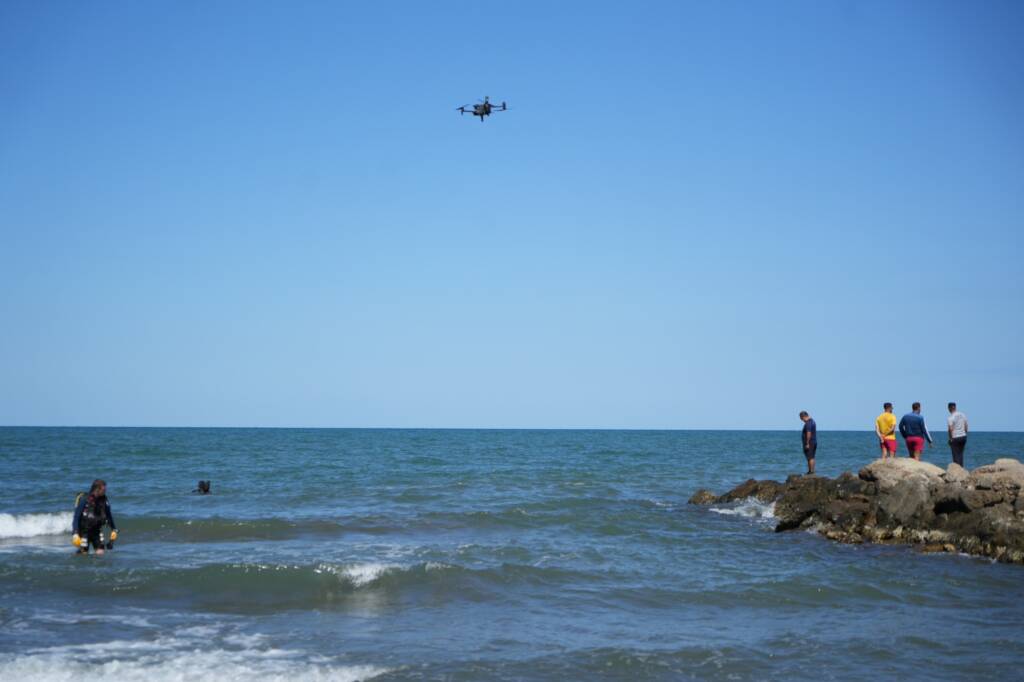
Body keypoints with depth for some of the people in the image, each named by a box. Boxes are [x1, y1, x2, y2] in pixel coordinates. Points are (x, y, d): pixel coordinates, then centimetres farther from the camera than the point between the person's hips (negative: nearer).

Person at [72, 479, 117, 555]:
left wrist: (114, 529, 13)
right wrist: (75, 534, -24)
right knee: (84, 553, -3)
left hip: (96, 531, 5)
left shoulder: (104, 500, -3)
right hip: (84, 531, -5)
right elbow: (76, 517, -17)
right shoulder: (85, 500, -19)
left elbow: (109, 516, 13)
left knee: (100, 553, -6)